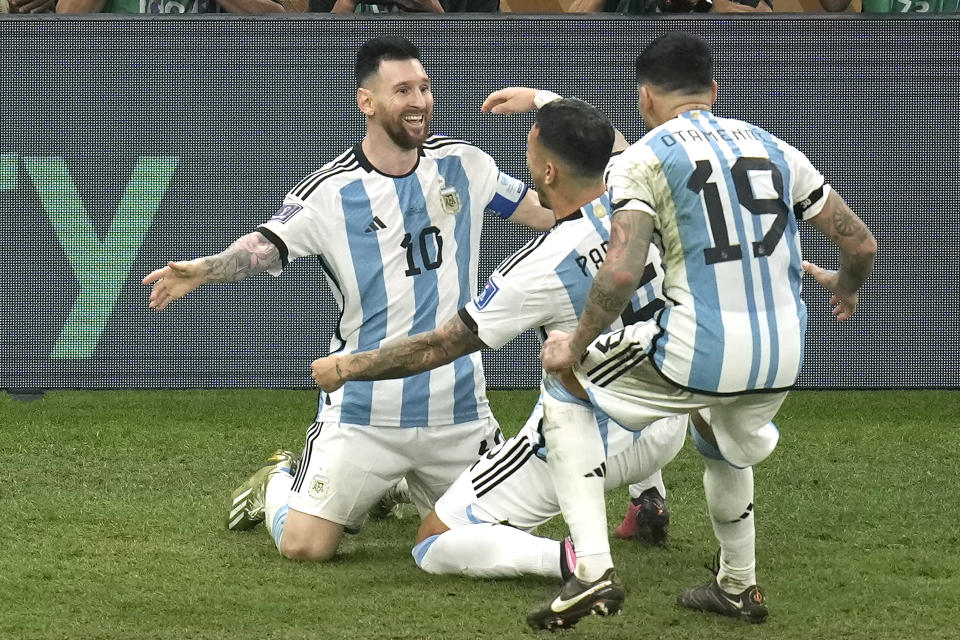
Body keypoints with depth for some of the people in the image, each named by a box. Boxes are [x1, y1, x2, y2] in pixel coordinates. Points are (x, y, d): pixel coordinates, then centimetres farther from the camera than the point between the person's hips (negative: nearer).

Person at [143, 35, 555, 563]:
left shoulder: (461, 165, 2)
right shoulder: (330, 191, -11)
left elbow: (548, 211, 11)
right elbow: (266, 247, -22)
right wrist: (202, 269, -41)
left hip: (458, 407, 4)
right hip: (364, 413, -4)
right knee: (305, 546, -10)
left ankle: (394, 489, 38)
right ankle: (279, 483, 28)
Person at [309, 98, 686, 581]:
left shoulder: (538, 268, -25)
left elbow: (438, 348, -13)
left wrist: (346, 368, 1)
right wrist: (548, 105, 28)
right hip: (667, 432, 7)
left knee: (433, 548, 2)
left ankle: (569, 559, -21)